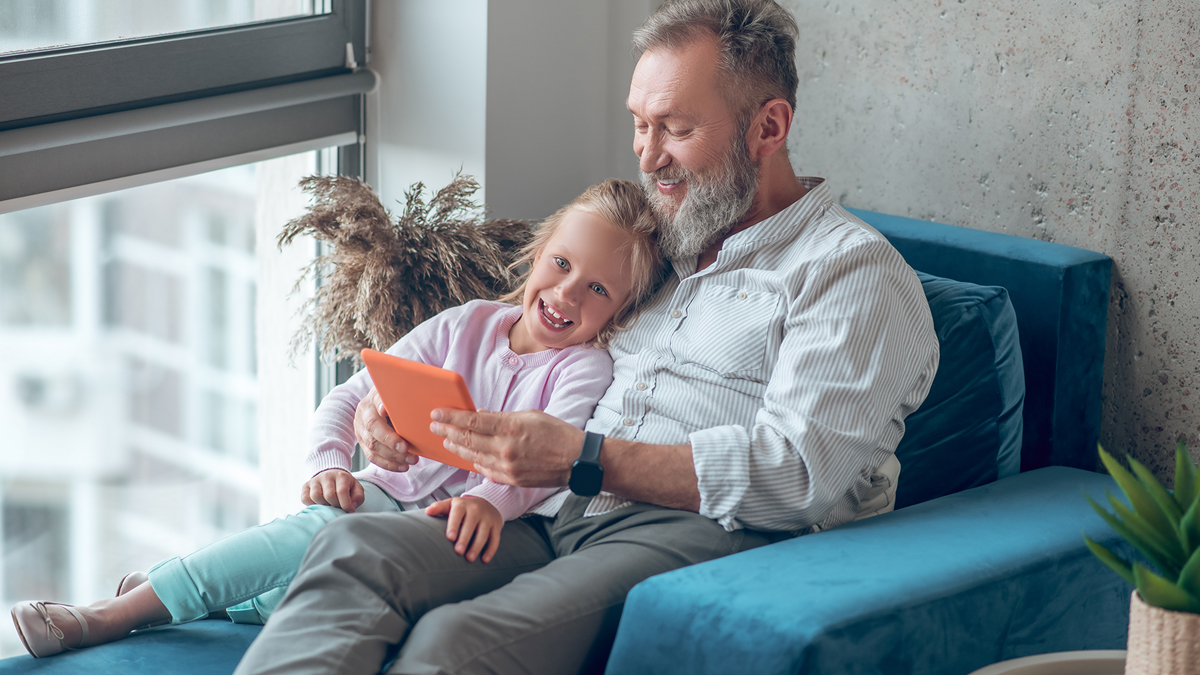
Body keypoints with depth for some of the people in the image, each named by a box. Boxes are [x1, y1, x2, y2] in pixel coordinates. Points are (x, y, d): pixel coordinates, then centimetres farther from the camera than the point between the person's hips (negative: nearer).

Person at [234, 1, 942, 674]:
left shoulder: (856, 269, 2)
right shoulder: (654, 246, 27)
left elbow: (796, 474, -12)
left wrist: (581, 459, -20)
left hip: (706, 540, -7)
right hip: (558, 524, 7)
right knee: (354, 548, -23)